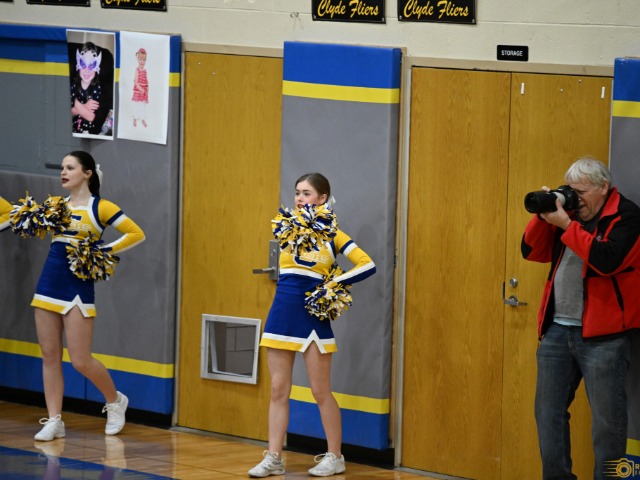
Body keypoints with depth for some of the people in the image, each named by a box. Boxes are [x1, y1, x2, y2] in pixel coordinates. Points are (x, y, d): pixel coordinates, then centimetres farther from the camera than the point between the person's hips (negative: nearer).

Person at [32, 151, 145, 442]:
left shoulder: (100, 207, -4)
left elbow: (136, 234, -5)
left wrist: (106, 251, -12)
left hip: (78, 289, -5)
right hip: (48, 286, 5)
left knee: (80, 361, -4)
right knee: (50, 356, 4)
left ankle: (115, 401, 20)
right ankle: (54, 421, 9)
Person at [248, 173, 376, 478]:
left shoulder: (332, 234, -1)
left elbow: (368, 265, -7)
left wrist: (333, 284, -12)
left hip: (312, 318, -3)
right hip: (282, 315, 4)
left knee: (320, 391, 1)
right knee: (278, 389, 4)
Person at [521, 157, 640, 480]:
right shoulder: (571, 212, 13)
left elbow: (606, 260, -23)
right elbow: (531, 252, 13)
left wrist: (566, 224, -19)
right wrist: (544, 215, -3)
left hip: (601, 335, -7)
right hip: (557, 329, 7)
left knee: (606, 418, -4)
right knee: (548, 411, 10)